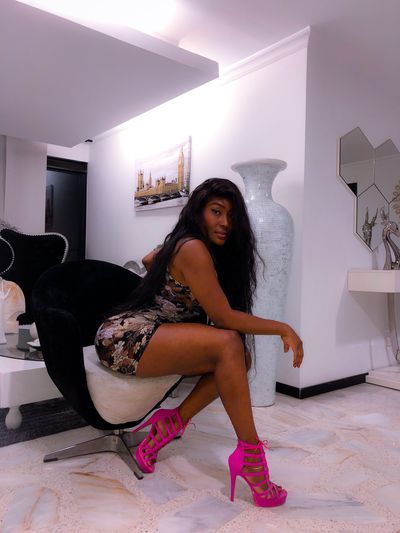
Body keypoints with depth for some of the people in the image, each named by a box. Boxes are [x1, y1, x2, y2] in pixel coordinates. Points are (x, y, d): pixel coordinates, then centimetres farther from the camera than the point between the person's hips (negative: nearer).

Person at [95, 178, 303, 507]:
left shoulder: (182, 243, 12)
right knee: (228, 344, -27)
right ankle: (250, 454, -19)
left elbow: (148, 260, 33)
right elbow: (224, 317, -18)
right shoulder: (193, 249, -17)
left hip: (150, 336, 9)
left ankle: (172, 422, -3)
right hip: (124, 338, -9)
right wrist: (283, 328, -12)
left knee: (241, 358, -5)